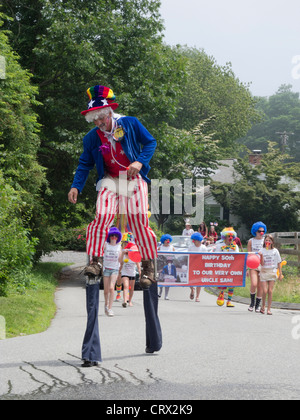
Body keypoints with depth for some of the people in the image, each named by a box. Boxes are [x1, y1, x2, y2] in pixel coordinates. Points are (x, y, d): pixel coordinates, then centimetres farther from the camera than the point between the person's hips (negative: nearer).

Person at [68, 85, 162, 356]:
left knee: (139, 222, -9)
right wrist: (76, 186, -2)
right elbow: (85, 164, 11)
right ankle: (96, 262, -20)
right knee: (102, 217, -19)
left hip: (134, 179, -2)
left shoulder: (131, 124, -1)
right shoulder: (92, 138, 6)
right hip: (109, 181, 2)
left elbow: (150, 142, 4)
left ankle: (149, 268, -1)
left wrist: (140, 162, -12)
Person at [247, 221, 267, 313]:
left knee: (260, 286, 2)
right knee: (254, 284, -16)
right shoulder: (251, 241, 5)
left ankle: (258, 304, 17)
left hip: (263, 266, 1)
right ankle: (252, 302, 6)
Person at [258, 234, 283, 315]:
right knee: (264, 291, -8)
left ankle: (269, 309, 1)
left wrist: (280, 274, 4)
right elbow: (262, 264, -5)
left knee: (270, 291, -5)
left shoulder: (275, 251, 3)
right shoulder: (262, 251, 1)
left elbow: (279, 263, 7)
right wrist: (261, 256, -20)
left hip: (272, 272, 0)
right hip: (264, 271, 0)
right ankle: (263, 306, 15)